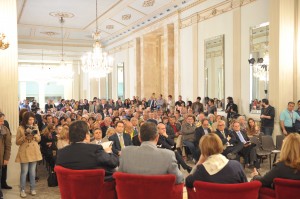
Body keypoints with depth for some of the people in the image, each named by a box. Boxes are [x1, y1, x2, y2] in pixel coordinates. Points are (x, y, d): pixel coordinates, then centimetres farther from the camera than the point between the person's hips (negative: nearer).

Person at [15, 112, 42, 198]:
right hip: (25, 153, -3)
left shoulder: (35, 127, 4)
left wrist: (35, 135, -12)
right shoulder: (20, 128, -7)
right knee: (24, 172, 1)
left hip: (34, 152, 4)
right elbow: (17, 142, -5)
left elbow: (39, 139, 7)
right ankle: (22, 190, 12)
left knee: (32, 171, 12)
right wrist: (25, 136, -19)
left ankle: (32, 189, 22)